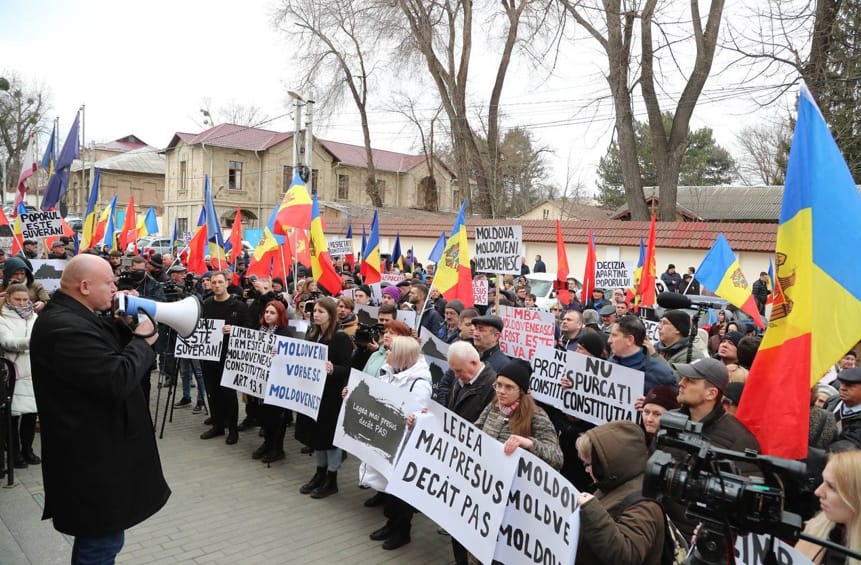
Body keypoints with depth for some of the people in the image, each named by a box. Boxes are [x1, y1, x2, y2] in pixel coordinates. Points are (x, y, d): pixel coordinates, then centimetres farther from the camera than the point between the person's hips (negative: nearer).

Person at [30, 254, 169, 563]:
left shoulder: (73, 317, 8)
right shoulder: (64, 327, -26)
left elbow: (112, 351, 17)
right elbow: (118, 380, -32)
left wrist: (129, 325, 0)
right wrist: (142, 340, -17)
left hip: (96, 450, 11)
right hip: (93, 457, -11)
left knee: (98, 538, 24)